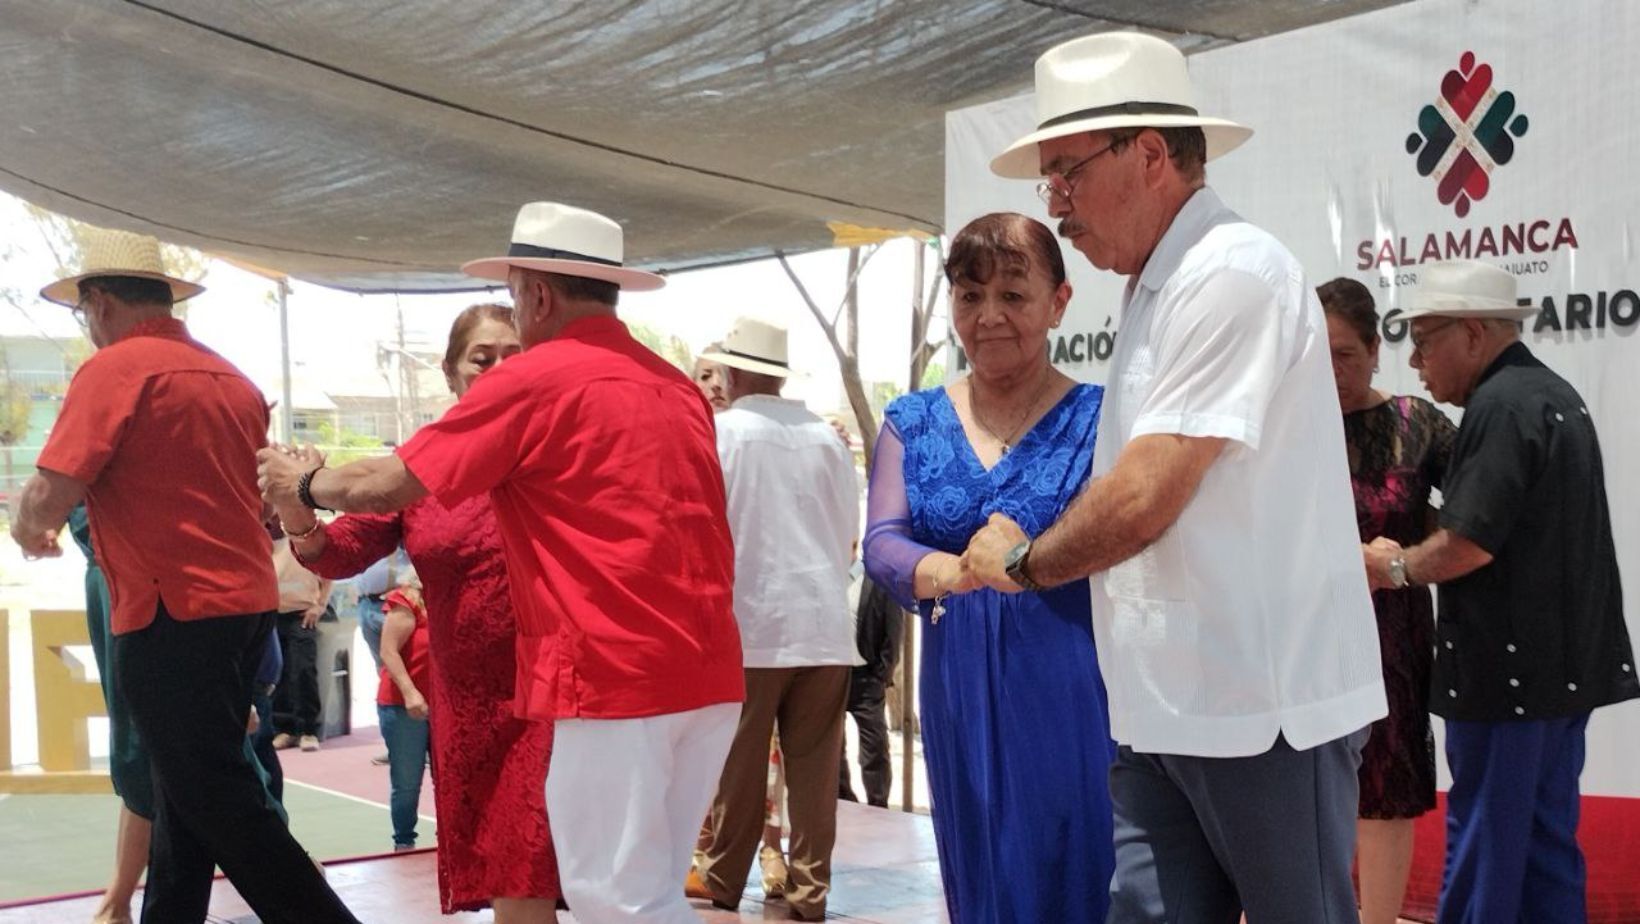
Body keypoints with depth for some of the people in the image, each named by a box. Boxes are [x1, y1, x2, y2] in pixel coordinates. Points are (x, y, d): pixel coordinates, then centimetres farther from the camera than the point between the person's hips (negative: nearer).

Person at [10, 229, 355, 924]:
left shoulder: (115, 368, -10)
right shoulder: (231, 378, 14)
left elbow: (52, 494, -17)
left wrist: (29, 530, 6)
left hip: (173, 617, -8)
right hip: (246, 602, 8)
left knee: (219, 804, -4)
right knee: (187, 795, 17)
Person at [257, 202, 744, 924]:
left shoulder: (531, 380, -6)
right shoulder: (677, 386, 16)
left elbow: (387, 487, -2)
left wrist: (301, 484, 18)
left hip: (614, 676, -8)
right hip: (708, 674, 8)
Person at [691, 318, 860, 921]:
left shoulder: (718, 432, -3)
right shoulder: (827, 437, 8)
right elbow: (850, 537, 14)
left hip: (749, 624, -3)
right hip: (824, 625, 3)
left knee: (739, 768, 6)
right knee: (814, 770, 4)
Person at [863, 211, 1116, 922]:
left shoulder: (1097, 416, -1)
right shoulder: (913, 422, 9)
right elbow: (881, 542, -2)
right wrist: (942, 571, -24)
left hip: (1072, 691, -3)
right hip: (960, 692, 3)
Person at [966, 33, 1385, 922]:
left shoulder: (1231, 274, -15)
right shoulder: (1156, 290, 14)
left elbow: (1143, 500, -20)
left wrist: (1020, 561, -4)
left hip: (1264, 706, -8)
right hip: (1161, 708, 8)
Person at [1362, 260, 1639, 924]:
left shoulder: (1501, 406, -16)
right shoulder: (1555, 395, 16)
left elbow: (1471, 542, -23)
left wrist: (1398, 565, -5)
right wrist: (1414, 556, 14)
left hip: (1508, 668, -9)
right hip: (1567, 662, 10)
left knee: (1483, 841, -2)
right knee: (1546, 837, 13)